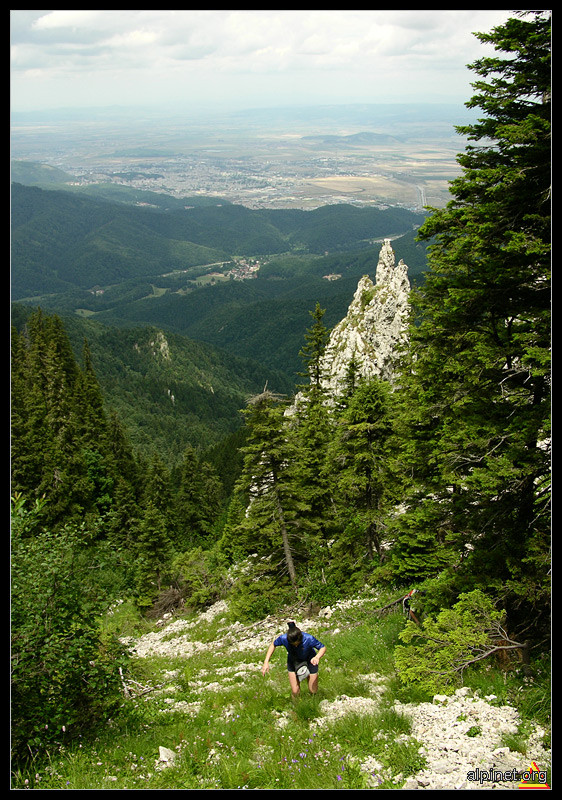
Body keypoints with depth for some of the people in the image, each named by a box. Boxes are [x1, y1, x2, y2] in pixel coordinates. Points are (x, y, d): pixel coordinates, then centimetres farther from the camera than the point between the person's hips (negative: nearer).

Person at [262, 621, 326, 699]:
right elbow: (273, 645, -10)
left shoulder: (309, 639, -38)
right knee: (295, 692, -1)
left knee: (313, 691, 4)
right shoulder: (283, 638, -32)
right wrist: (266, 662, -16)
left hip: (309, 661, -1)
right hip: (293, 661, 1)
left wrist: (317, 657, -44)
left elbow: (323, 648, -22)